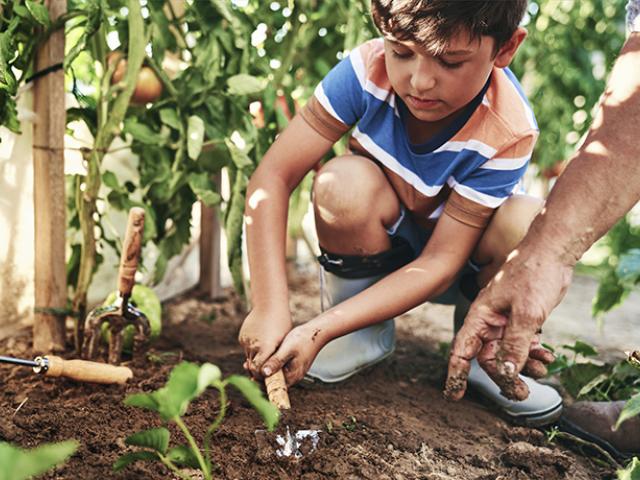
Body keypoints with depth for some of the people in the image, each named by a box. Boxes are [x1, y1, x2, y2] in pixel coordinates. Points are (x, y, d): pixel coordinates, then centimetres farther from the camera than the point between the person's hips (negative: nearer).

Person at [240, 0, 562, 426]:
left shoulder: (508, 133, -29)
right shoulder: (368, 70, -27)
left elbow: (441, 262, -29)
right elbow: (274, 175, -27)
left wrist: (319, 331, -36)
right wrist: (270, 309, -35)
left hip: (462, 268, -1)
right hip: (380, 248, 1)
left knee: (529, 225, -33)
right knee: (345, 182, -32)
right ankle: (365, 337, -7)